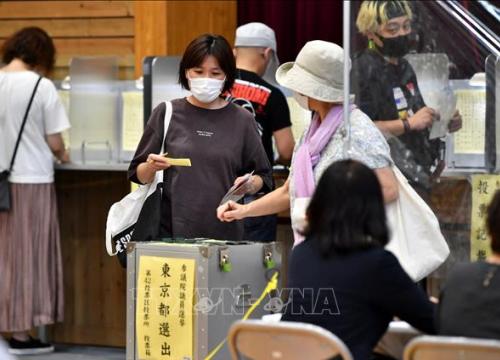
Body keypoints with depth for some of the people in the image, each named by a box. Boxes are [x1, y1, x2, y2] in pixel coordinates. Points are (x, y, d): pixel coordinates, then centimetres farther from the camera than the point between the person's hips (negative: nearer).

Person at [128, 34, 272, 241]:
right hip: (171, 230, 0)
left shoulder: (240, 120, 4)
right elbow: (139, 176, 9)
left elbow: (263, 177, 10)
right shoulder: (167, 113, 4)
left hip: (224, 231, 1)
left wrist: (250, 185, -10)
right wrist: (151, 167, -12)